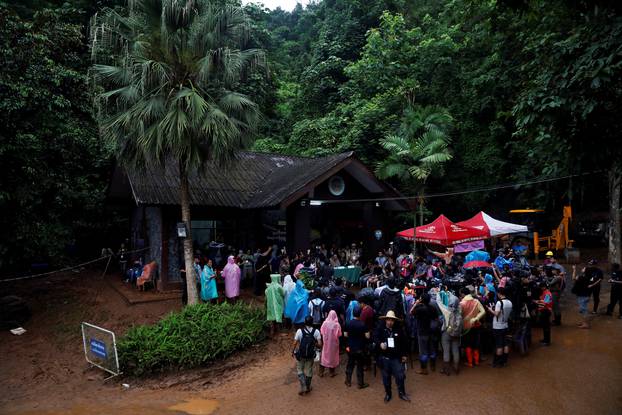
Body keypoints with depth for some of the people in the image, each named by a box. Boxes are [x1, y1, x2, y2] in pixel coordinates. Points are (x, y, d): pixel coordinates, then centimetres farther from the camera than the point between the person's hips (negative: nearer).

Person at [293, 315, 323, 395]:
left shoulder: (299, 331, -14)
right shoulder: (316, 332, -12)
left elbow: (295, 343, -11)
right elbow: (320, 345, -14)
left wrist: (293, 351, 6)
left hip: (300, 355, -1)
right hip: (310, 355, 1)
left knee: (300, 371, 16)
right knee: (309, 371, 19)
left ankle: (303, 387, 6)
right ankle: (307, 388, 32)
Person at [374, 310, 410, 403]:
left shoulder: (399, 330, -1)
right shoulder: (380, 329, -5)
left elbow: (403, 343, 7)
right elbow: (375, 337, -15)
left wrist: (404, 354, 9)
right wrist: (380, 343, -35)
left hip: (396, 357, 1)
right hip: (384, 357, 0)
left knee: (400, 376, 1)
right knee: (386, 377, 11)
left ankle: (401, 393, 22)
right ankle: (388, 393, 29)